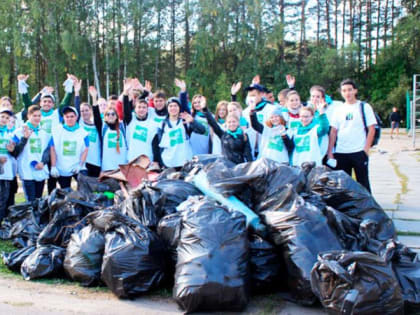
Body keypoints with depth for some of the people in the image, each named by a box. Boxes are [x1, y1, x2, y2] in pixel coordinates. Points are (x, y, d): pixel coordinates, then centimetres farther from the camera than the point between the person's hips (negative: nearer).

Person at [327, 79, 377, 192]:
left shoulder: (364, 107, 1)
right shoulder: (338, 109, 11)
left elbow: (371, 129, -2)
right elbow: (333, 132, 9)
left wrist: (366, 149, -10)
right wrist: (330, 152, 2)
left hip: (359, 152, -3)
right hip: (340, 153, 3)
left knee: (363, 183, 2)